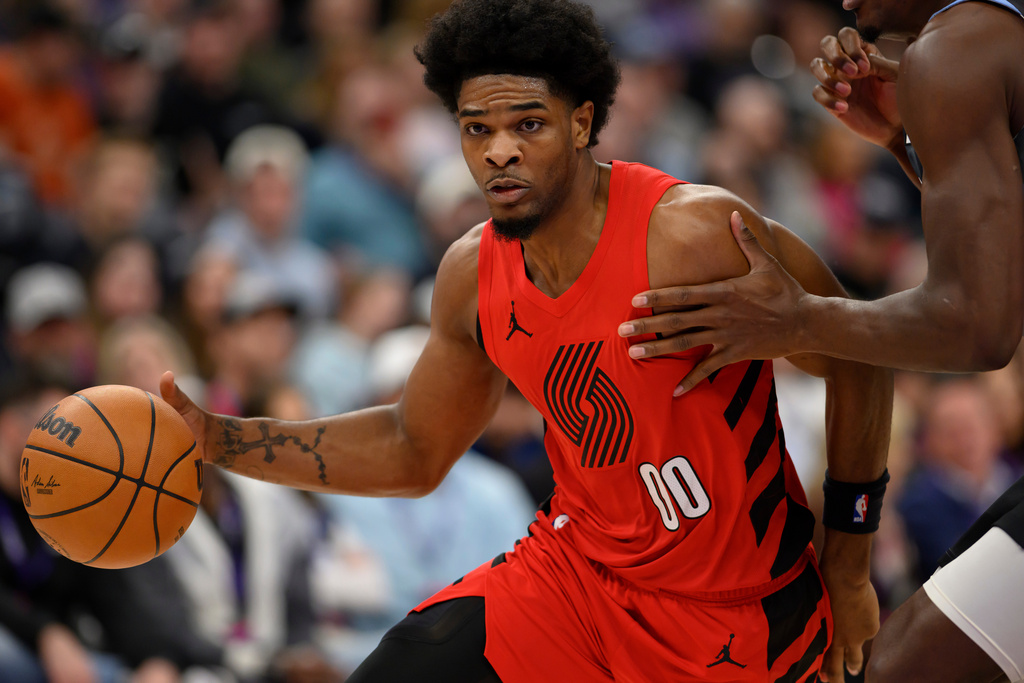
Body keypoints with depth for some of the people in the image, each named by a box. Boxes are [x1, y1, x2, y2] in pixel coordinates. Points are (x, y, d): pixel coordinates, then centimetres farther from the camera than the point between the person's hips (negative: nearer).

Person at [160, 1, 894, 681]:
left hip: (735, 619, -5)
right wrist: (214, 437, 3)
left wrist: (848, 562, -6)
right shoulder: (473, 276, -3)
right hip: (577, 566, 5)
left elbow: (859, 359, -12)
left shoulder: (693, 234, -23)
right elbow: (414, 452, 12)